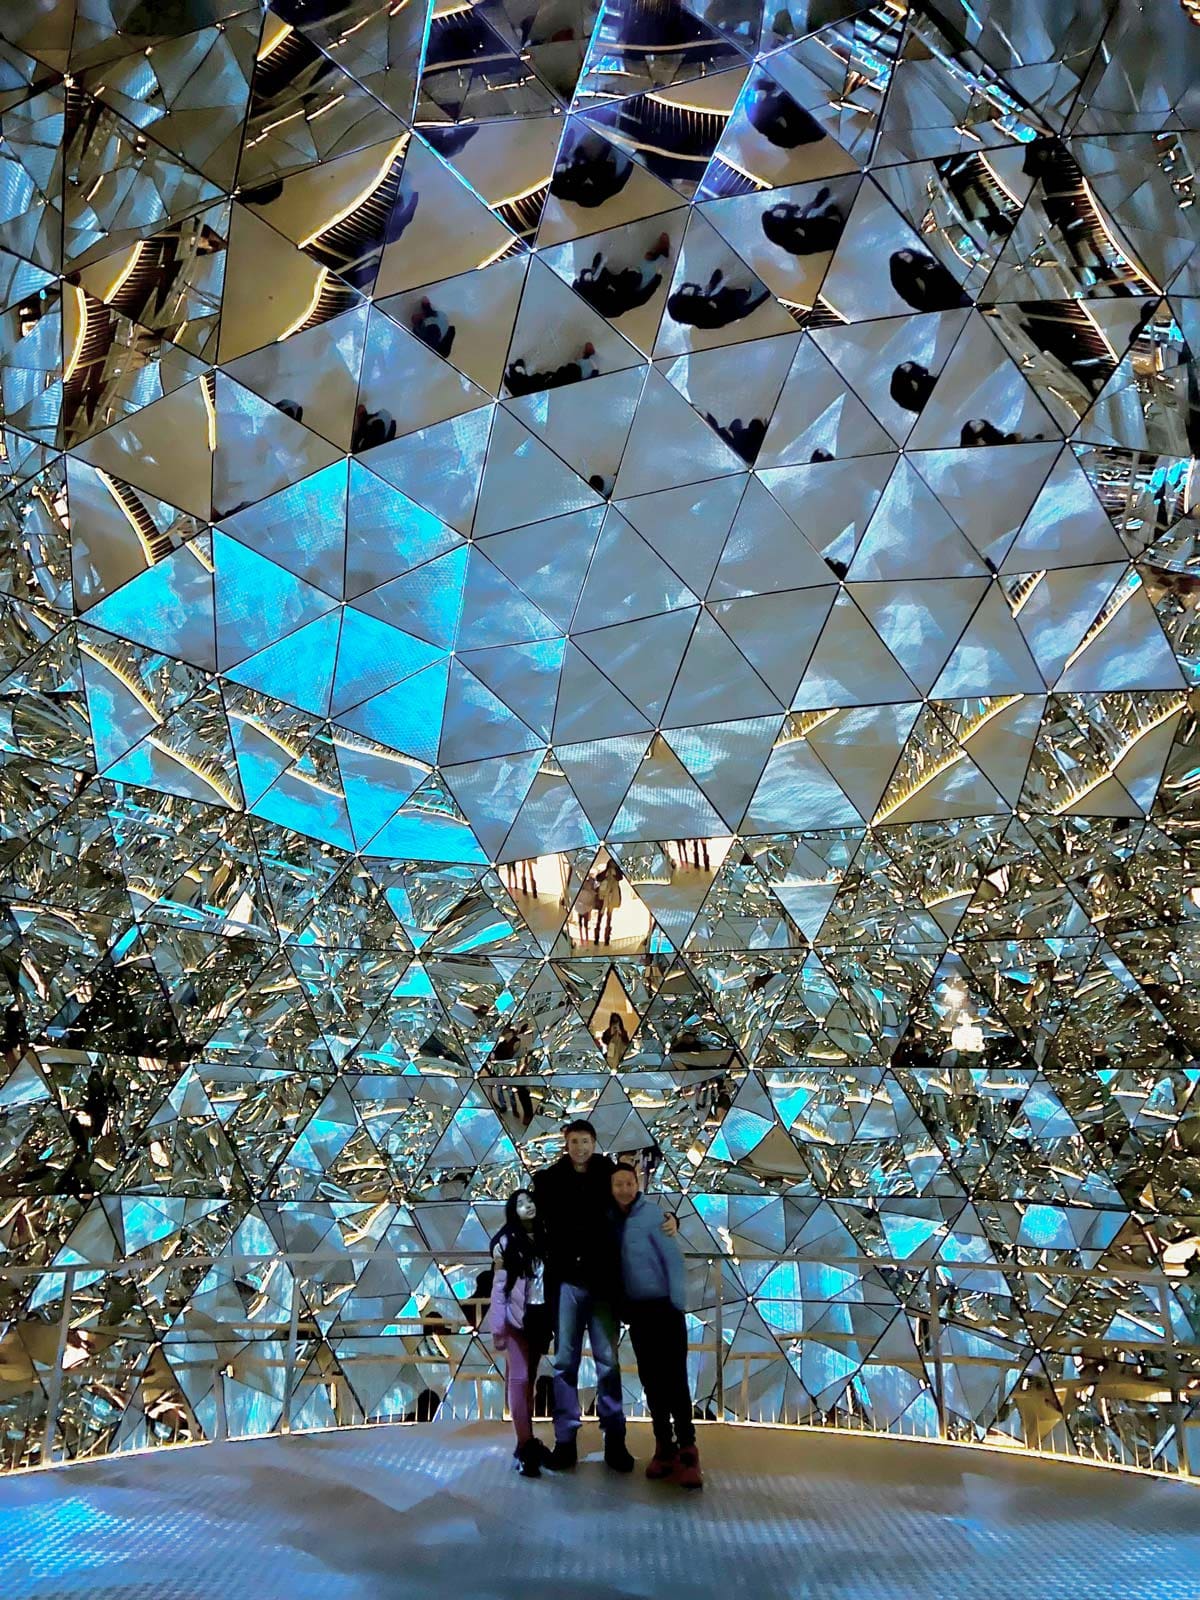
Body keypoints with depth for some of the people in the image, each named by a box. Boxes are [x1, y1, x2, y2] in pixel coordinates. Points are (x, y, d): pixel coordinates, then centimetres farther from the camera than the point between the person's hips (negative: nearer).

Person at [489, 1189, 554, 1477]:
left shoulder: (544, 1238, 8)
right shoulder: (506, 1243, -3)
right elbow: (499, 1287, -5)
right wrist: (498, 1328, -9)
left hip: (541, 1316, 4)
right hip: (517, 1317, -4)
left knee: (530, 1378, 11)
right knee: (519, 1378, -4)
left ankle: (528, 1442, 20)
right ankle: (526, 1446, 0)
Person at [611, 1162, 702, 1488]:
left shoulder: (653, 1214, -14)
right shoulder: (615, 1220, 2)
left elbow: (674, 1260, -16)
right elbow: (619, 1264, 9)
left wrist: (678, 1305, -19)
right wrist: (622, 1306, 4)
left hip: (664, 1306, -5)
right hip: (636, 1309, 5)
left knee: (674, 1377, -5)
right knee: (650, 1379, 9)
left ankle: (687, 1450, 0)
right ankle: (665, 1446, 19)